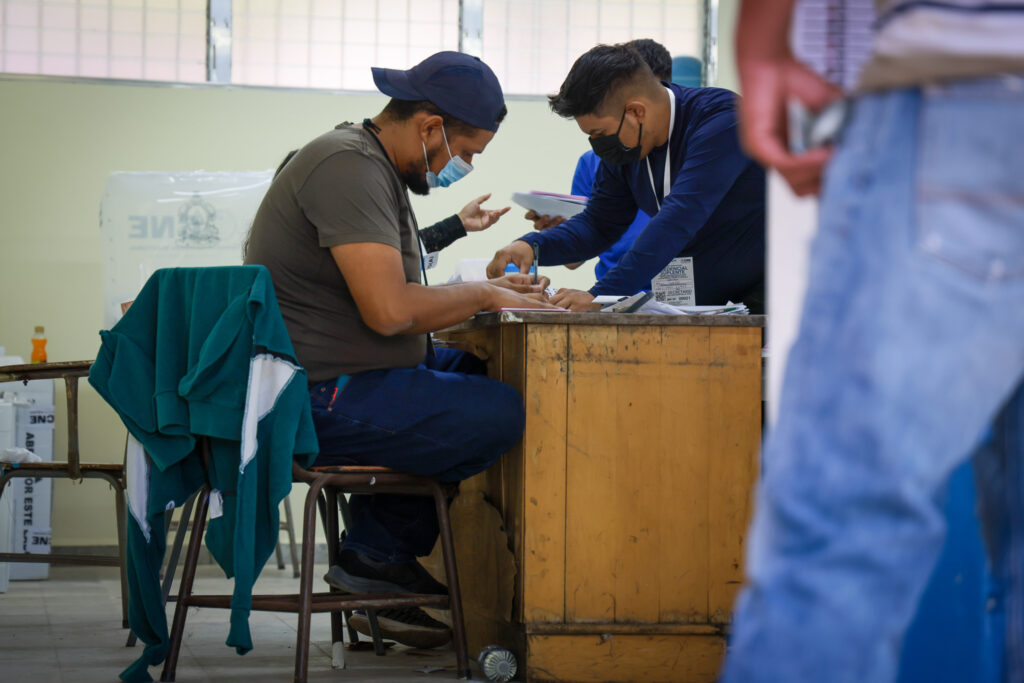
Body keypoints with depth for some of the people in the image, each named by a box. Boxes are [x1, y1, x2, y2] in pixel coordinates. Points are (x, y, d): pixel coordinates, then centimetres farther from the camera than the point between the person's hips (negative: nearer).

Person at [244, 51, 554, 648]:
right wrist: (481, 296, -10)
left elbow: (398, 300, 22)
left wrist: (487, 293, 9)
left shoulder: (373, 167, 18)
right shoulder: (348, 166, -17)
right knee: (504, 414, -19)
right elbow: (390, 311, -26)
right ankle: (377, 554, 2)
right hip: (322, 399, -11)